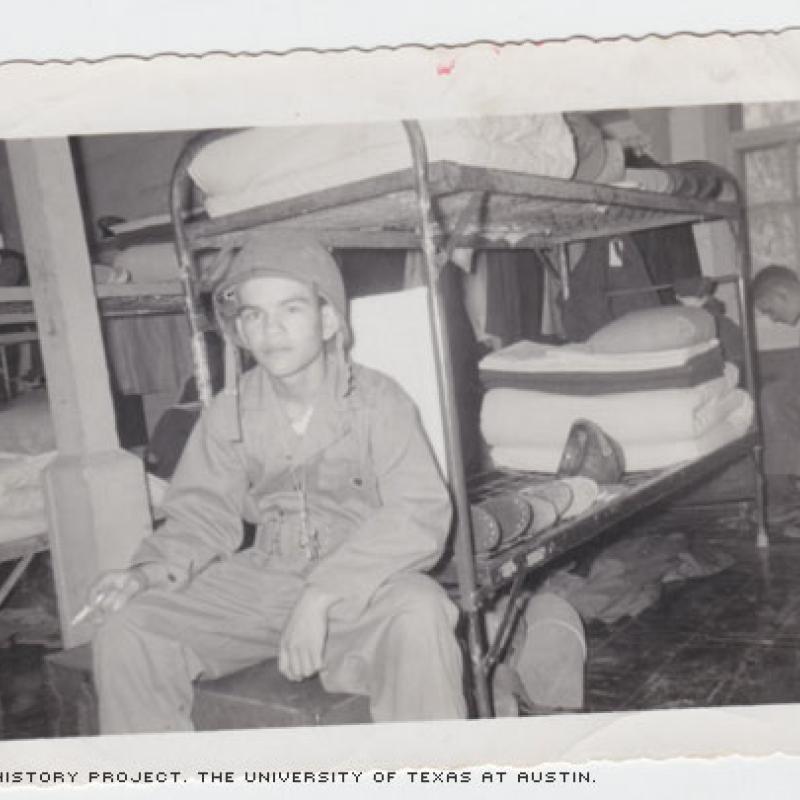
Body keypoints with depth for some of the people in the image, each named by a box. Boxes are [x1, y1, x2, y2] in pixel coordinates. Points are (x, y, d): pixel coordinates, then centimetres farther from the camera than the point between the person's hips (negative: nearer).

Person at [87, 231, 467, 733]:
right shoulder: (229, 413, 2)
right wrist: (149, 572, -13)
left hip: (367, 584, -4)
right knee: (126, 628, -11)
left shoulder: (376, 400, -11)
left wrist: (322, 596, -30)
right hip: (261, 580, 4)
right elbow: (204, 513, 8)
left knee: (418, 614, -37)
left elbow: (420, 513, -20)